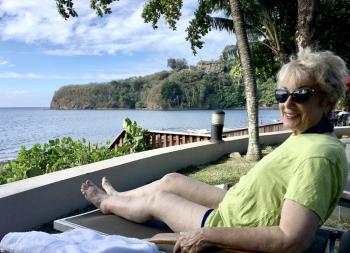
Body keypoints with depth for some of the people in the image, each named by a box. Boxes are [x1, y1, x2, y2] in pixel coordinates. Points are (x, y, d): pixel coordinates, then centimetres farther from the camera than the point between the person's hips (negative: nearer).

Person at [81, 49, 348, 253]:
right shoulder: (305, 136, -2)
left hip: (236, 231, -8)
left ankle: (108, 203, 41)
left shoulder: (317, 156, -31)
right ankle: (117, 198, 46)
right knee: (171, 180, 17)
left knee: (157, 199, 8)